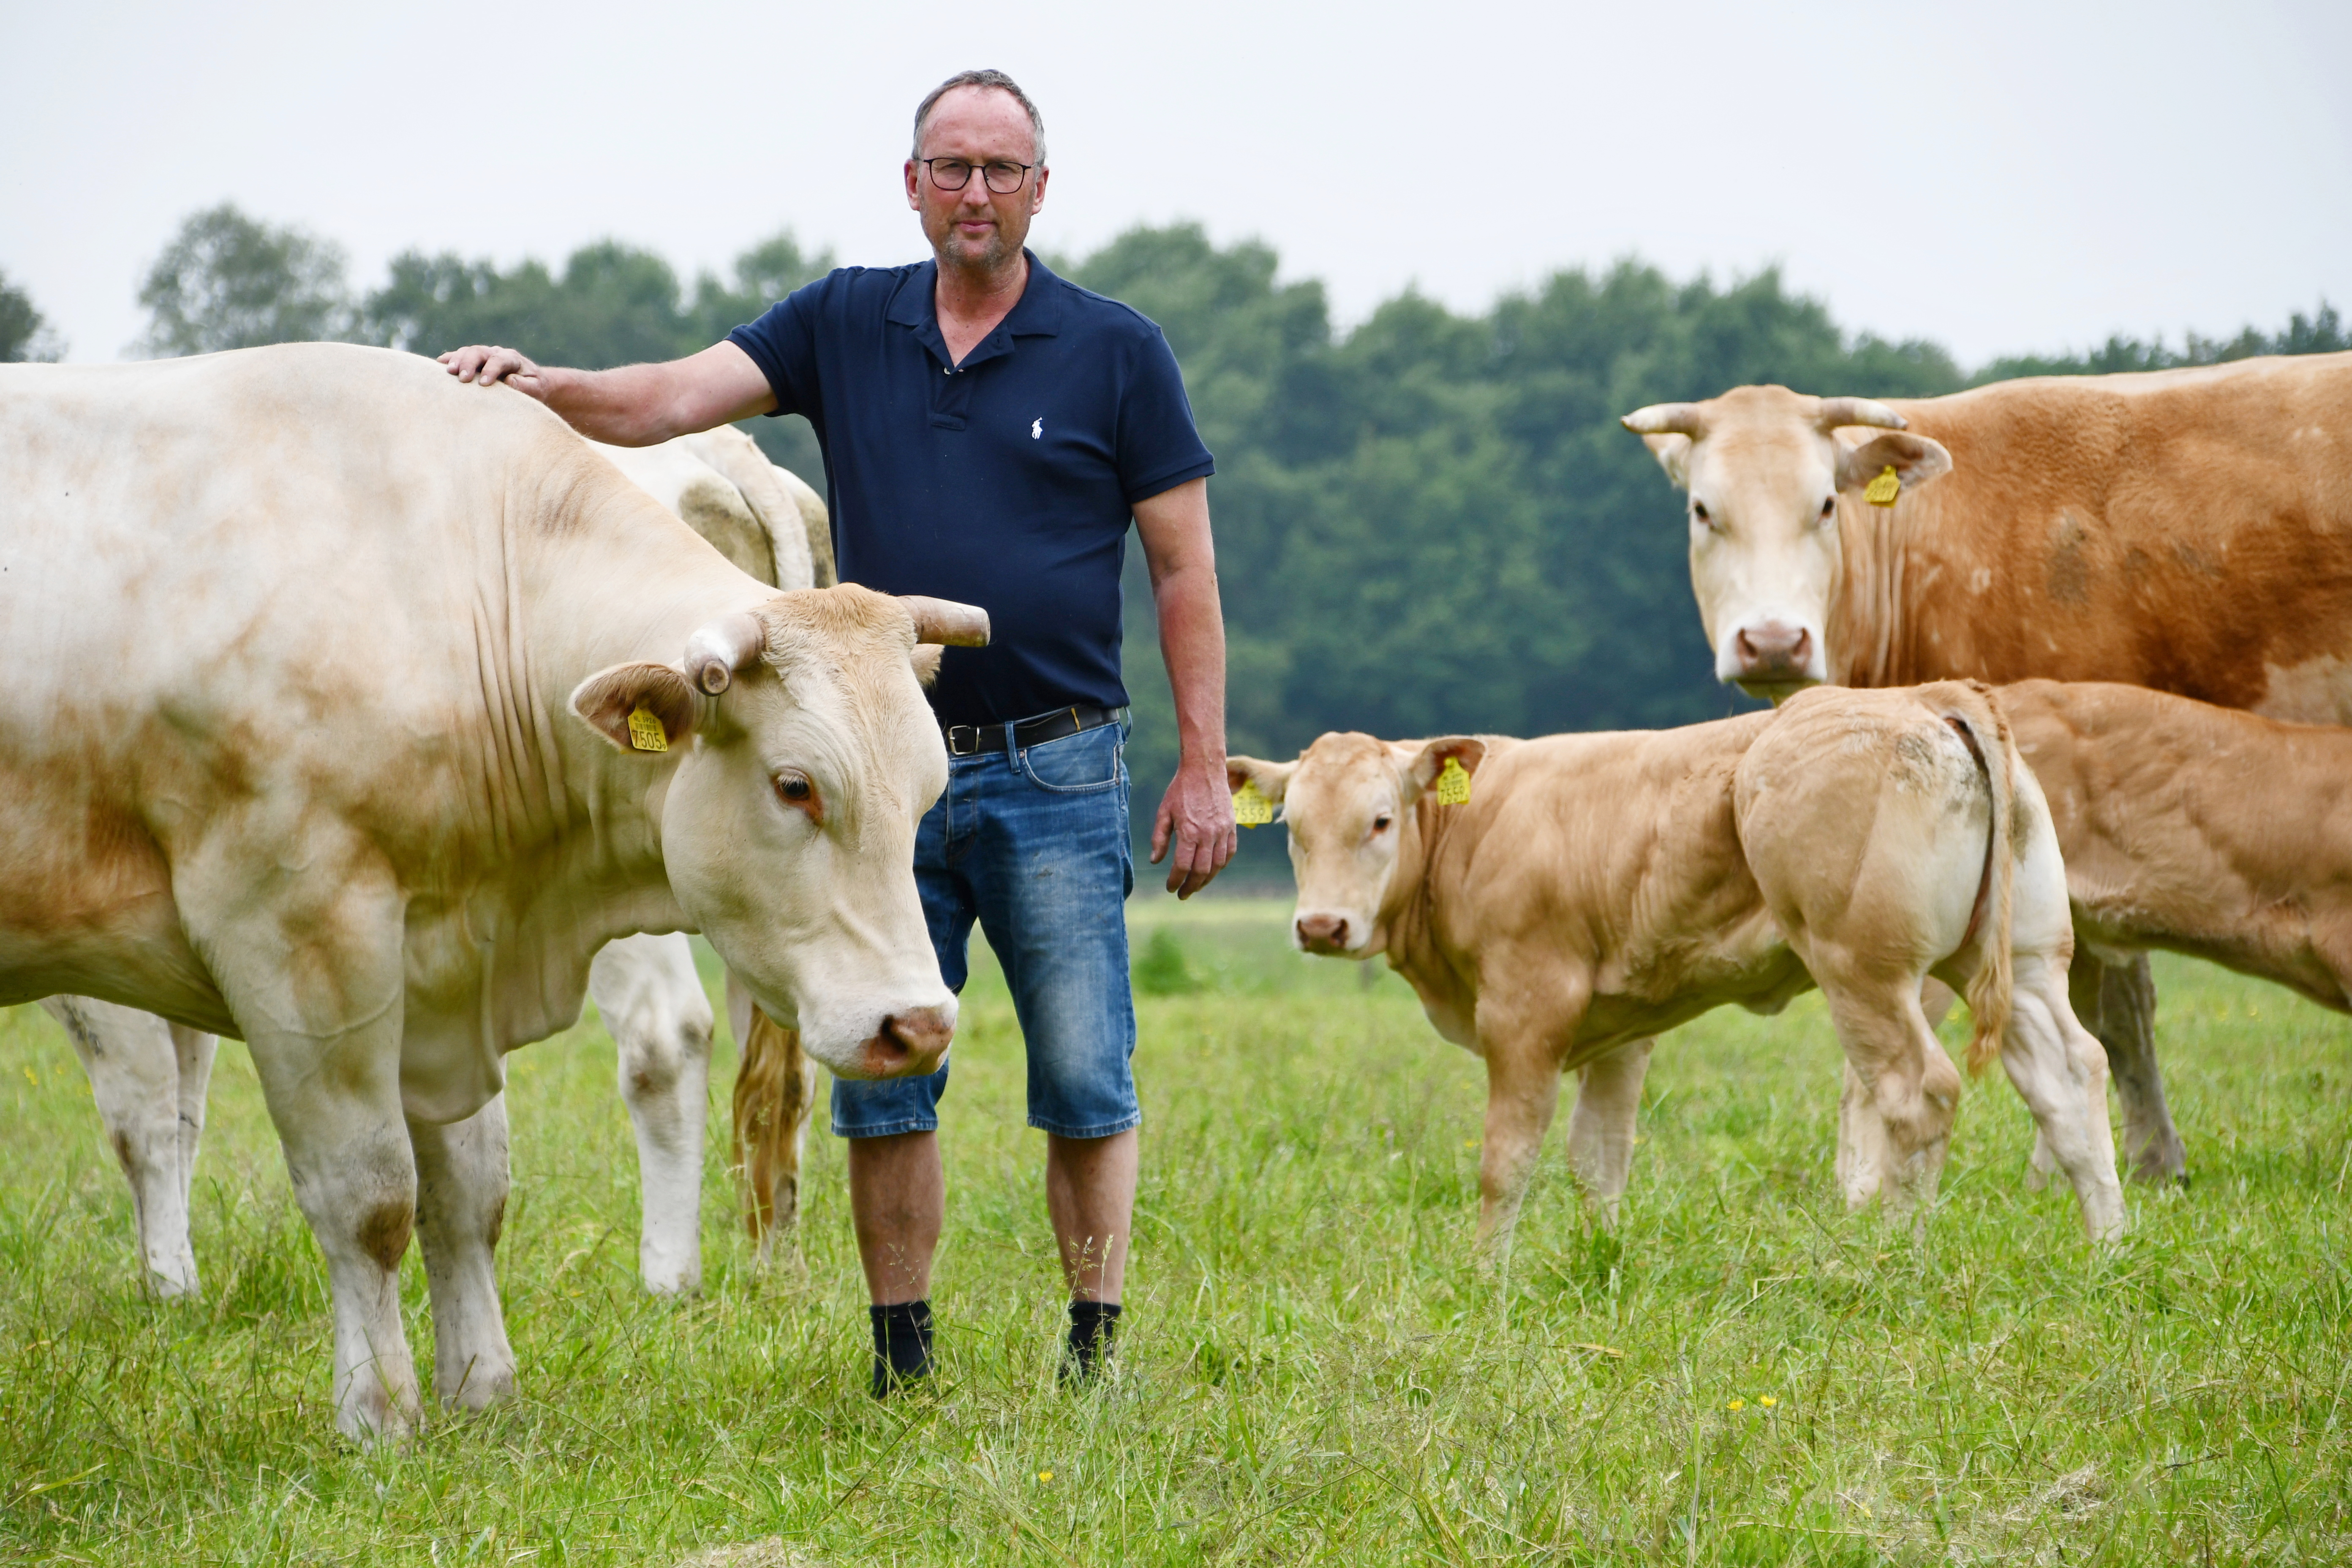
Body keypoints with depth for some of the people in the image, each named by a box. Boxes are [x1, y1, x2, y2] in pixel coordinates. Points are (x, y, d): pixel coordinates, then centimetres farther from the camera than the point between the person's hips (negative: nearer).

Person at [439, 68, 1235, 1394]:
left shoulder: (1116, 352, 1)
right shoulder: (844, 326, 8)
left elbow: (1185, 567, 1)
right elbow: (674, 400, -2)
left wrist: (1205, 768, -4)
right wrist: (541, 387, -22)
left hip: (1056, 776, -3)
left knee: (1084, 1080, -1)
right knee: (880, 1076, 5)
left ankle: (1098, 1350, 6)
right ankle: (901, 1365, 13)